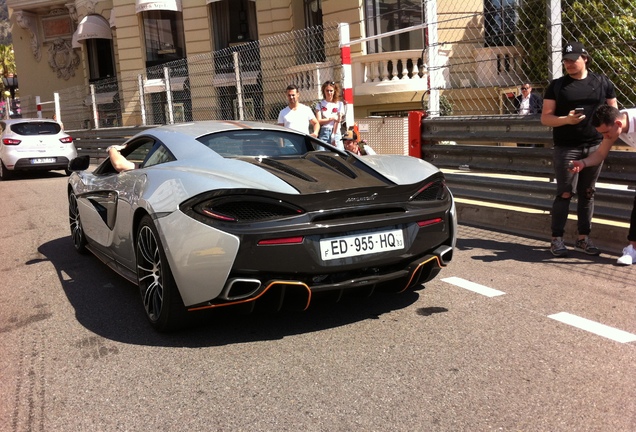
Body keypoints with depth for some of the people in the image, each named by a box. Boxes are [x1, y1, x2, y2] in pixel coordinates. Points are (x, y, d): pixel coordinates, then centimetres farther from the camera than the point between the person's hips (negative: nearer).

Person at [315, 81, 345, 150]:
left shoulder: (339, 104, 9)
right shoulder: (320, 104, 10)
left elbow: (338, 121, 0)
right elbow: (319, 121, 1)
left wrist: (333, 136, -8)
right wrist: (332, 118, -7)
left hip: (335, 132, 0)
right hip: (323, 132, 0)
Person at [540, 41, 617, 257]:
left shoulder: (602, 83, 8)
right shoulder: (557, 86, 3)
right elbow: (545, 118, 1)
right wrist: (566, 120, -17)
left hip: (595, 147, 3)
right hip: (566, 148, -2)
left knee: (588, 193, 8)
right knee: (565, 193, -3)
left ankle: (583, 238, 17)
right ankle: (557, 239, 5)